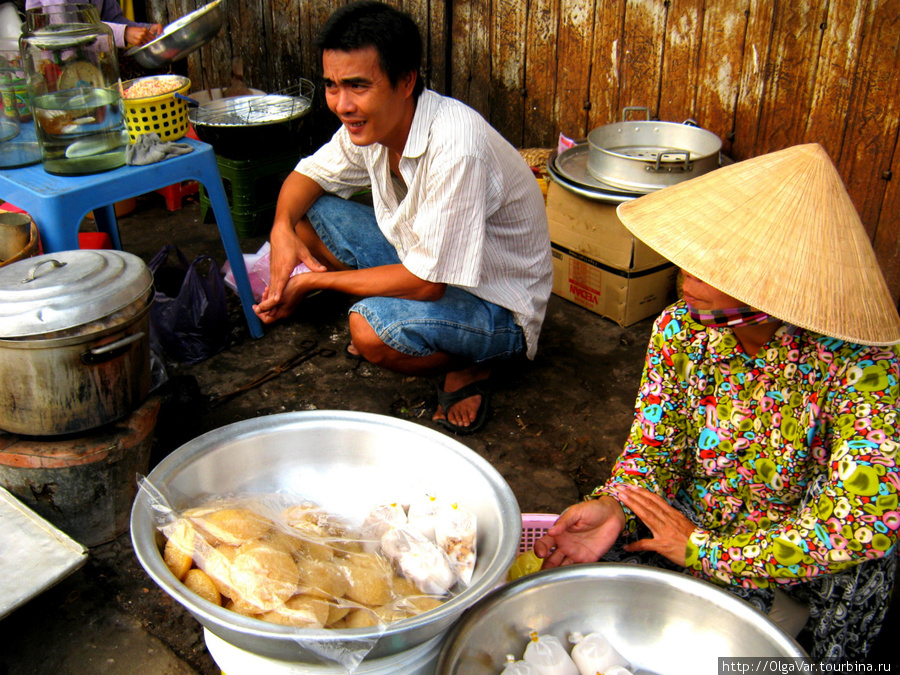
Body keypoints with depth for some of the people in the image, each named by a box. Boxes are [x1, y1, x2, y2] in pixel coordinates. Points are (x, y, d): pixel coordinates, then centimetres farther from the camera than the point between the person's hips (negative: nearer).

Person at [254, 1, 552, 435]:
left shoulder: (455, 148, -35)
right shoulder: (368, 124, -10)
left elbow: (426, 282, -32)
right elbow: (309, 174, 8)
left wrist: (315, 281, -22)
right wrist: (283, 228, -15)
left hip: (497, 304, -7)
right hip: (421, 263, 8)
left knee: (372, 332, -34)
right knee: (307, 212, -2)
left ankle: (470, 366, -3)